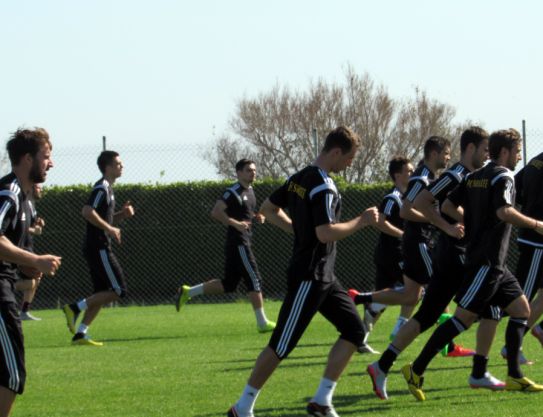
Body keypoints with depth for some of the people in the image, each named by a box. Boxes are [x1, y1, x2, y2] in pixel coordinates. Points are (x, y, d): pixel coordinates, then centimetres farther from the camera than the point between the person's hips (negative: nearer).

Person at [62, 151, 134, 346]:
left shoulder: (107, 189, 19)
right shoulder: (101, 188, -12)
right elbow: (87, 211, -26)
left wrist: (122, 213, 10)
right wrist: (110, 229, -23)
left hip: (97, 248, 10)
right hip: (98, 248, -10)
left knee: (101, 294, 9)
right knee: (118, 290, -9)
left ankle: (81, 333, 5)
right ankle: (75, 308, -10)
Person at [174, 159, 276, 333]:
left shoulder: (250, 191, 15)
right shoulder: (234, 192, -14)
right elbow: (216, 212, -22)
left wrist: (256, 217, 11)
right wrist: (236, 223, -27)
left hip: (243, 242, 10)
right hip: (237, 243, -10)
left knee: (228, 284, 13)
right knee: (254, 280, -7)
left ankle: (187, 292, 19)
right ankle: (262, 323, -2)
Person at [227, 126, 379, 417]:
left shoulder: (300, 178, 10)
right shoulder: (323, 187, -19)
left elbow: (268, 208, 18)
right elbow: (326, 233, -28)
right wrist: (362, 221, -17)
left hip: (323, 277, 10)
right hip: (309, 277, -10)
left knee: (354, 330, 7)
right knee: (282, 345, -4)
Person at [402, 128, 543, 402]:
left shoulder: (474, 177, 14)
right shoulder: (503, 176, -11)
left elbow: (447, 207, 13)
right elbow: (504, 211, -26)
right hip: (487, 262, -10)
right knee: (464, 317, -10)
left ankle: (514, 377, 9)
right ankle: (416, 370, -10)